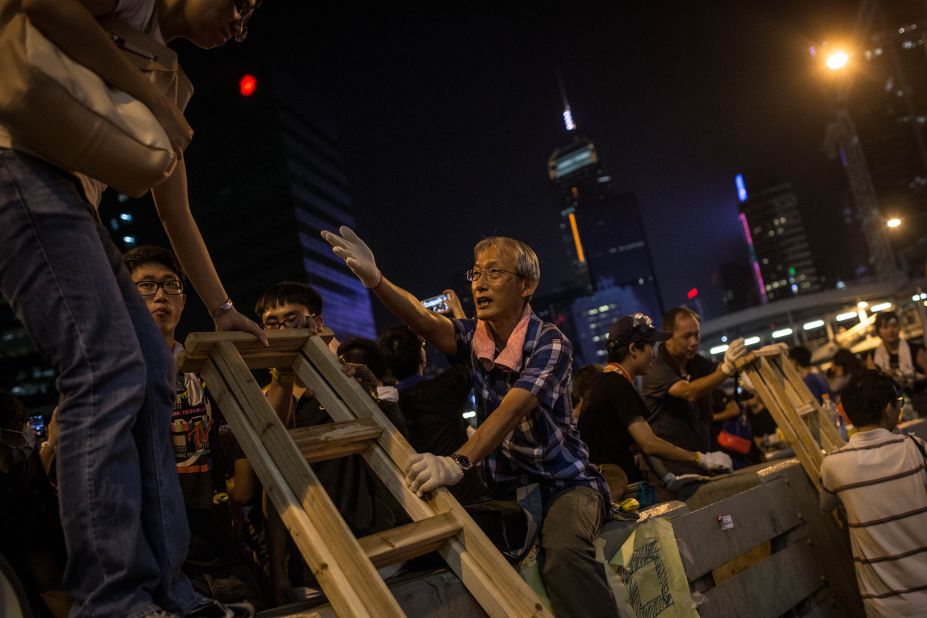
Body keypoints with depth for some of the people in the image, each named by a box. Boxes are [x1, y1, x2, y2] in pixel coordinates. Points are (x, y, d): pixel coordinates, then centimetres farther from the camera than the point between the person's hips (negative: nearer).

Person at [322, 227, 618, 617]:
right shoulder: (475, 338, 1)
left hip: (565, 481, -5)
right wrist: (375, 280, -39)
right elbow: (426, 322, -21)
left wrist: (458, 462, -47)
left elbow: (511, 411, -30)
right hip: (505, 490, 5)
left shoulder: (550, 344, -14)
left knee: (563, 551, -35)